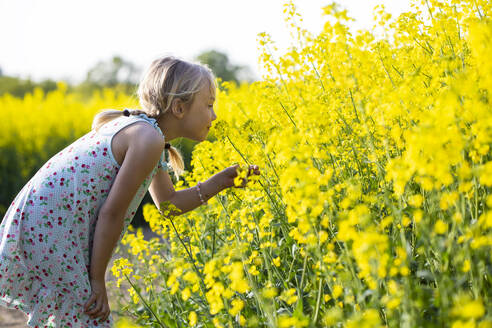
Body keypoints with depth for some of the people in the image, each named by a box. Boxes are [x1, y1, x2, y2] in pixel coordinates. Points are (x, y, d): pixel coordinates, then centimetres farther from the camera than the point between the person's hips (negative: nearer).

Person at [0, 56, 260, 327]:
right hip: (46, 232, -10)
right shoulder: (148, 138, -17)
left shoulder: (139, 126, 14)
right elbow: (111, 213, -17)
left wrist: (221, 181, 16)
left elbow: (168, 202, 24)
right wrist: (97, 281, -10)